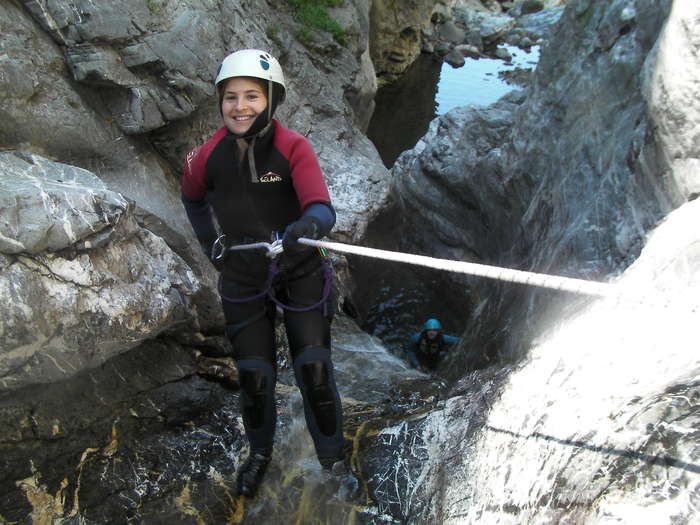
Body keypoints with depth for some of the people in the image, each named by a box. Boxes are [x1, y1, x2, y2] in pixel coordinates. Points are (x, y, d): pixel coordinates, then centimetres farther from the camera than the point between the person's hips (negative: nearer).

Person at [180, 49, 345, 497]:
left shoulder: (294, 147, -19)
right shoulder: (207, 157, -11)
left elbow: (323, 209, -31)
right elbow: (193, 198, 12)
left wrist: (309, 225, -53)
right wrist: (210, 244, 6)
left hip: (301, 275, -2)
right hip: (243, 281, 2)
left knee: (315, 372, 0)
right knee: (254, 378, 9)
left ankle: (333, 458, 25)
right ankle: (260, 453, 37)